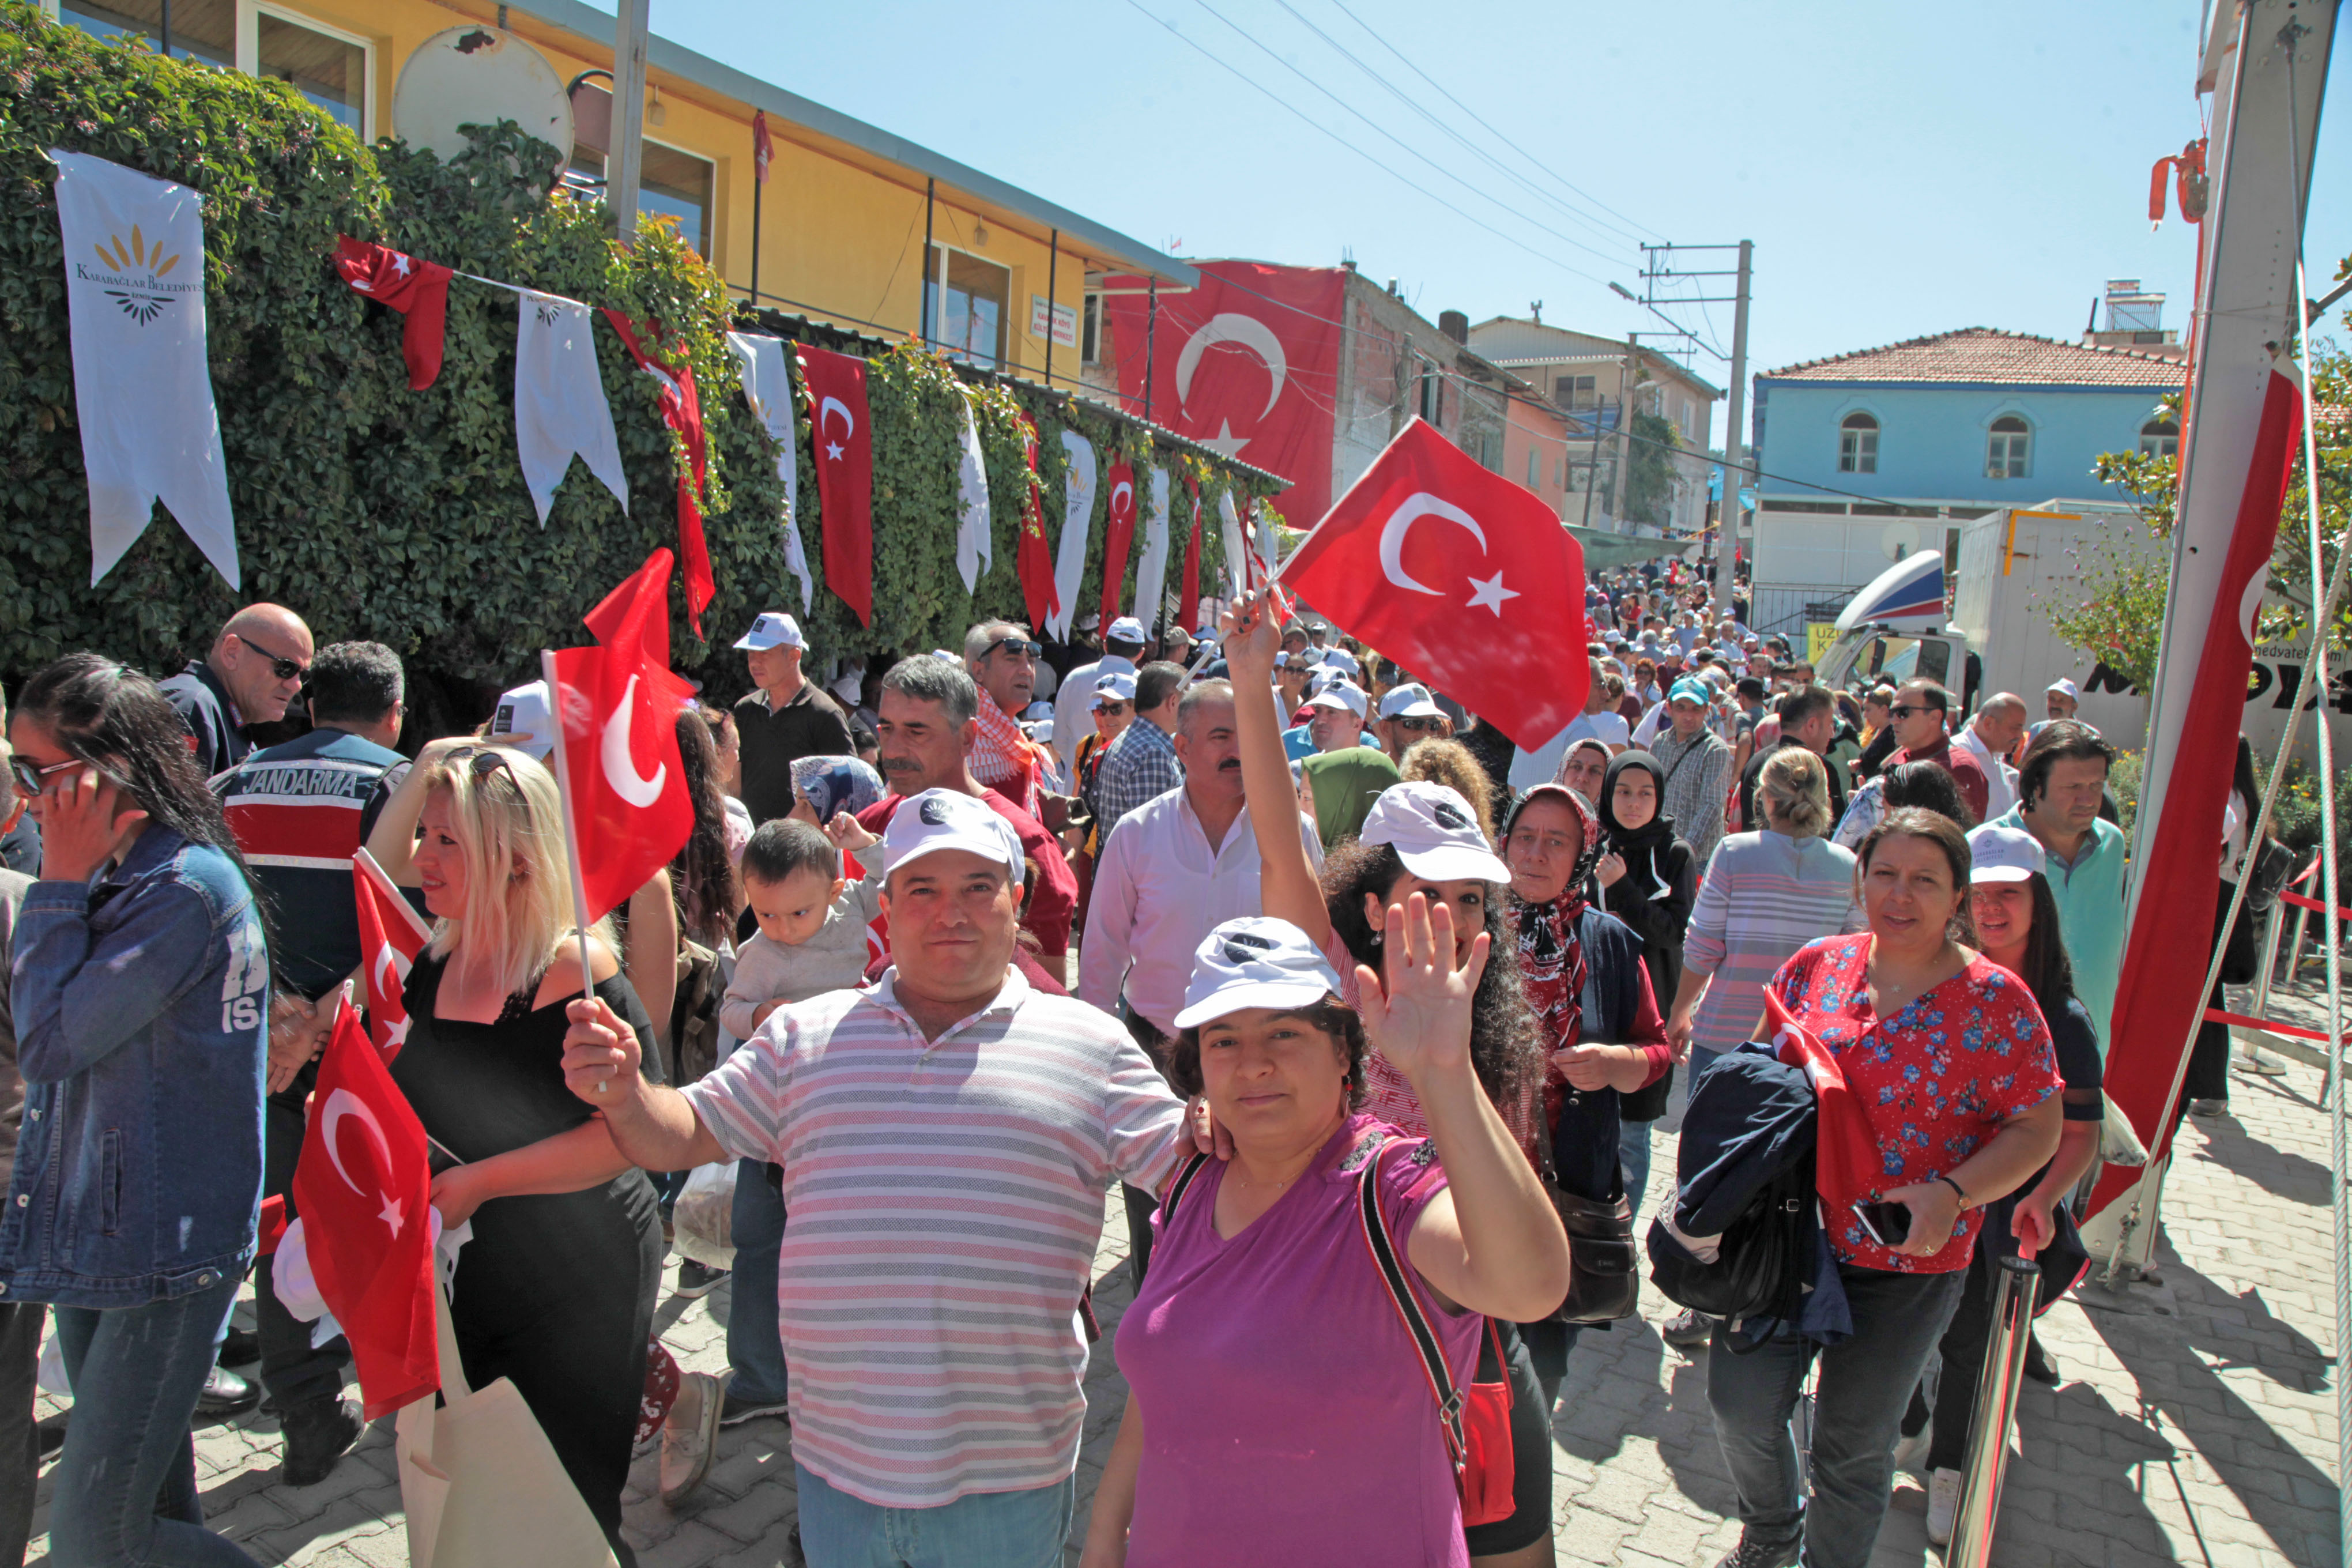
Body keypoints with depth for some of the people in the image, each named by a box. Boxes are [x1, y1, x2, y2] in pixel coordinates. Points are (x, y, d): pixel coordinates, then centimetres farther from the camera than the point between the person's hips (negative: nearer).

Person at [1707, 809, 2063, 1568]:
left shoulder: (1995, 1001, -9)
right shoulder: (1818, 964, 0)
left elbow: (2039, 1129, -7)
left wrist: (1951, 1195, -21)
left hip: (1907, 1263, -2)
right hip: (1790, 1235, 3)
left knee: (1852, 1447, 12)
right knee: (1741, 1401, 0)